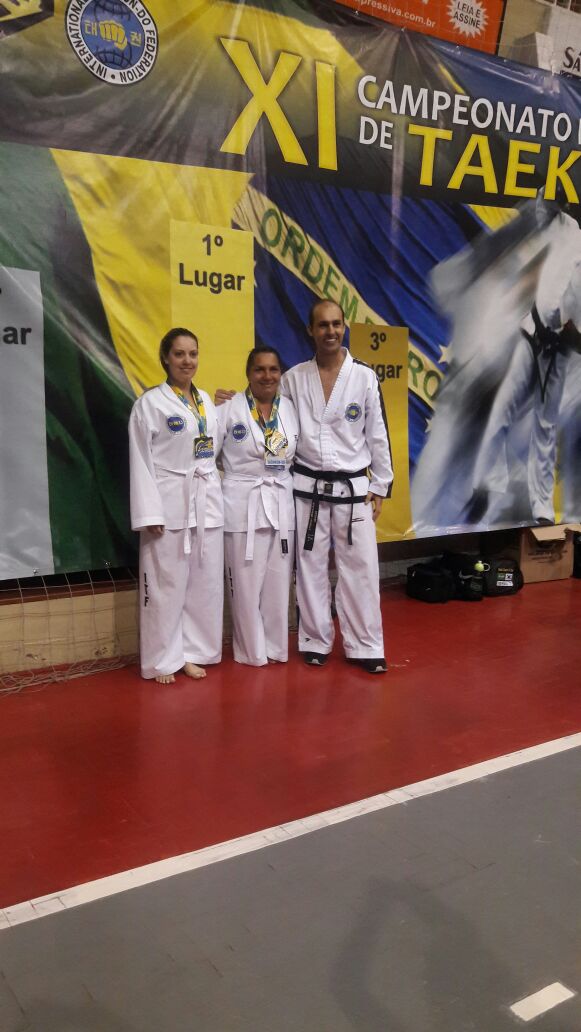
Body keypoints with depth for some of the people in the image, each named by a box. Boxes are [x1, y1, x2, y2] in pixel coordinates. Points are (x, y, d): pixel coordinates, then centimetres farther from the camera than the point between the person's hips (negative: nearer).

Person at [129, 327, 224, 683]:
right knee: (166, 585, -1)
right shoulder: (150, 403, -5)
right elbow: (141, 462, -9)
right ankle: (162, 660, 12)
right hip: (170, 503, -6)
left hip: (207, 502, 6)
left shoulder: (206, 400, 13)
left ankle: (192, 653, 22)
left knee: (204, 583, 9)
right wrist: (149, 514, -15)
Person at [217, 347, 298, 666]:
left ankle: (275, 646, 24)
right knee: (247, 583, 2)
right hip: (243, 504, -4)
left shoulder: (289, 408, 7)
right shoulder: (230, 408, -5)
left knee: (278, 581, 10)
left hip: (282, 504, 4)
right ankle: (252, 651, 17)